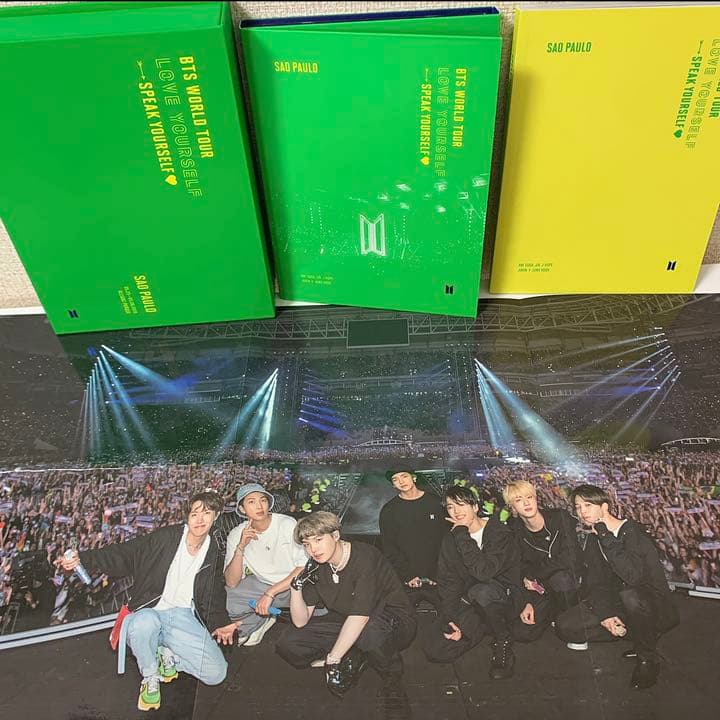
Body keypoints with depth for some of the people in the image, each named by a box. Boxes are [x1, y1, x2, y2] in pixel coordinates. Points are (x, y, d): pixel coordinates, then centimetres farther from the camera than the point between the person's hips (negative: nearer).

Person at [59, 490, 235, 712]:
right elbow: (124, 554, -4)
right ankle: (150, 677, -9)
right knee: (144, 623, -42)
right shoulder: (166, 537, -3)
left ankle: (167, 655, 10)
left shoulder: (213, 553, 10)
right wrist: (83, 559, -15)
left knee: (216, 673, -19)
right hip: (150, 611, -2)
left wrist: (219, 623, 8)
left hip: (183, 617, 3)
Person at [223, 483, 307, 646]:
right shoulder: (236, 535, -6)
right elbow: (232, 583, -11)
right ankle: (262, 619, 5)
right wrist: (241, 546, -25)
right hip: (261, 586, 2)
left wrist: (270, 593, -26)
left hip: (294, 585, -2)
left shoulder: (288, 524, -17)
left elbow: (305, 567, -22)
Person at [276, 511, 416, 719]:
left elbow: (360, 617, -32)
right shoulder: (316, 567, -4)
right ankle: (353, 658, 0)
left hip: (394, 619, -6)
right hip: (345, 623, 7)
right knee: (287, 646, -9)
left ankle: (392, 681, -13)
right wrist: (296, 587, -20)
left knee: (369, 633, -43)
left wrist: (332, 659, -32)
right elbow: (301, 622, -4)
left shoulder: (365, 557, -25)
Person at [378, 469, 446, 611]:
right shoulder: (389, 510, 5)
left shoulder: (435, 503, 5)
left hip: (436, 579, 0)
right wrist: (408, 576, -10)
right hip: (406, 581, 0)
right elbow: (389, 548, 1)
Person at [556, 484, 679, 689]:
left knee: (629, 595, -41)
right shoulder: (592, 540, 6)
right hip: (615, 605, 7)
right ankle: (645, 636, 4)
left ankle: (647, 658, -13)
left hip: (656, 608, -7)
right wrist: (605, 614, -16)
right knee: (565, 626, -10)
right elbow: (595, 584, 1)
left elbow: (632, 576, -35)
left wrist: (606, 538, -32)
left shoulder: (632, 532, -18)